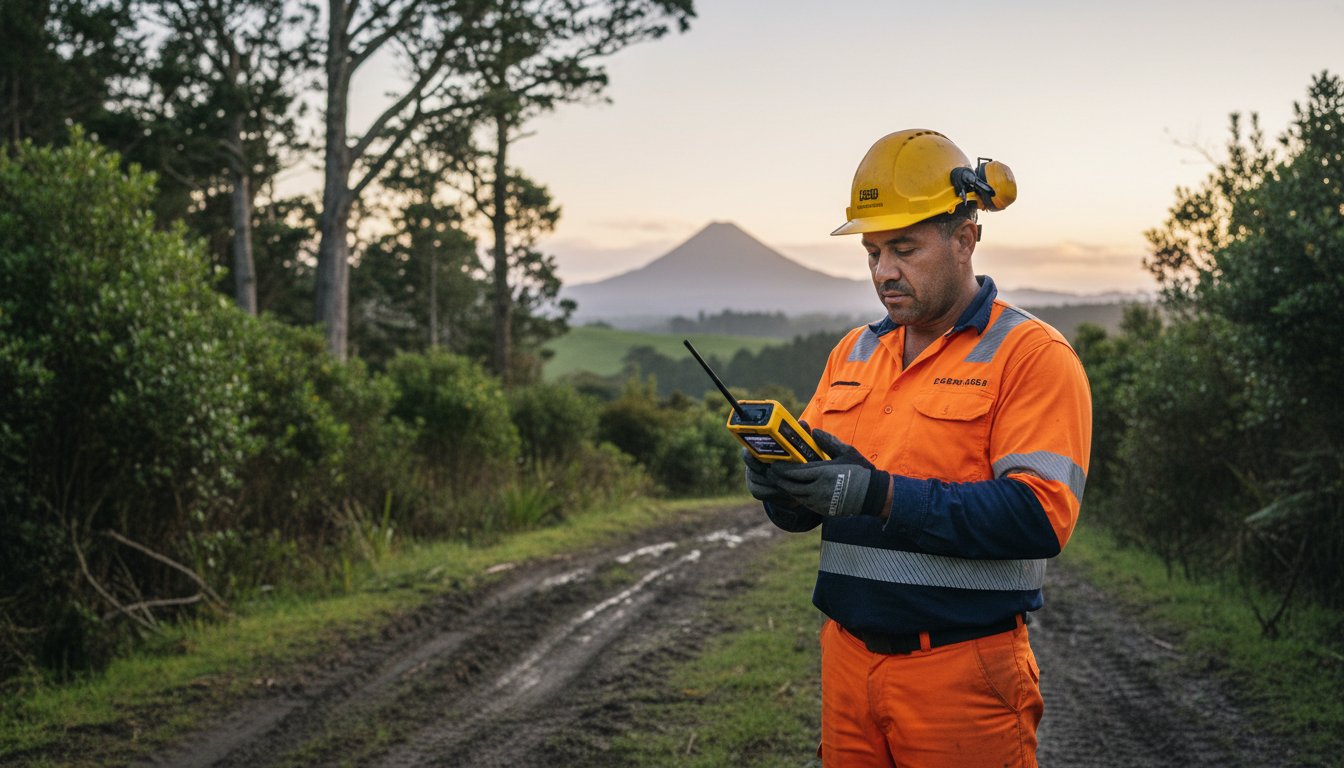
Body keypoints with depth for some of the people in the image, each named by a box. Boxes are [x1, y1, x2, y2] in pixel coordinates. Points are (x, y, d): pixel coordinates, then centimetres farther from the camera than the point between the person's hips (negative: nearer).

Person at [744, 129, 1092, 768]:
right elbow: (803, 510, 12)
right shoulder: (854, 352, 12)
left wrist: (883, 495, -26)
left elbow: (1040, 516, -20)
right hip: (848, 661, 6)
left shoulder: (1031, 354, -8)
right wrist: (779, 480, -12)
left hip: (963, 675, -6)